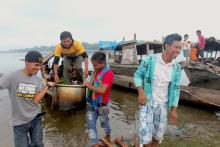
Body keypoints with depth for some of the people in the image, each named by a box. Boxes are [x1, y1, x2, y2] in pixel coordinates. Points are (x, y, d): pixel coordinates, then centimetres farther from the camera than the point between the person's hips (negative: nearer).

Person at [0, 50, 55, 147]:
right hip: (19, 122, -3)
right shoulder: (12, 76, -13)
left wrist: (47, 85, -15)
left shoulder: (37, 79, -3)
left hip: (36, 119, 3)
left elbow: (36, 100, -11)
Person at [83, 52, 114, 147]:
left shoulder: (108, 73, -21)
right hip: (91, 103, 6)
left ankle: (108, 136, 48)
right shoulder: (95, 71, 2)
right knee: (90, 124, 9)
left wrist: (89, 86, -23)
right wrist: (88, 85, 0)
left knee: (104, 122, 19)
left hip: (101, 105, -6)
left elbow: (102, 90, -28)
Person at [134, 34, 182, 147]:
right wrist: (141, 93, -17)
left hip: (163, 104, 4)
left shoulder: (176, 67, -5)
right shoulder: (149, 60, -16)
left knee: (159, 131, 16)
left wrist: (174, 109, -1)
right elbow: (138, 75, -5)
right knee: (145, 131, -5)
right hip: (147, 101, -3)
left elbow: (175, 89, 1)